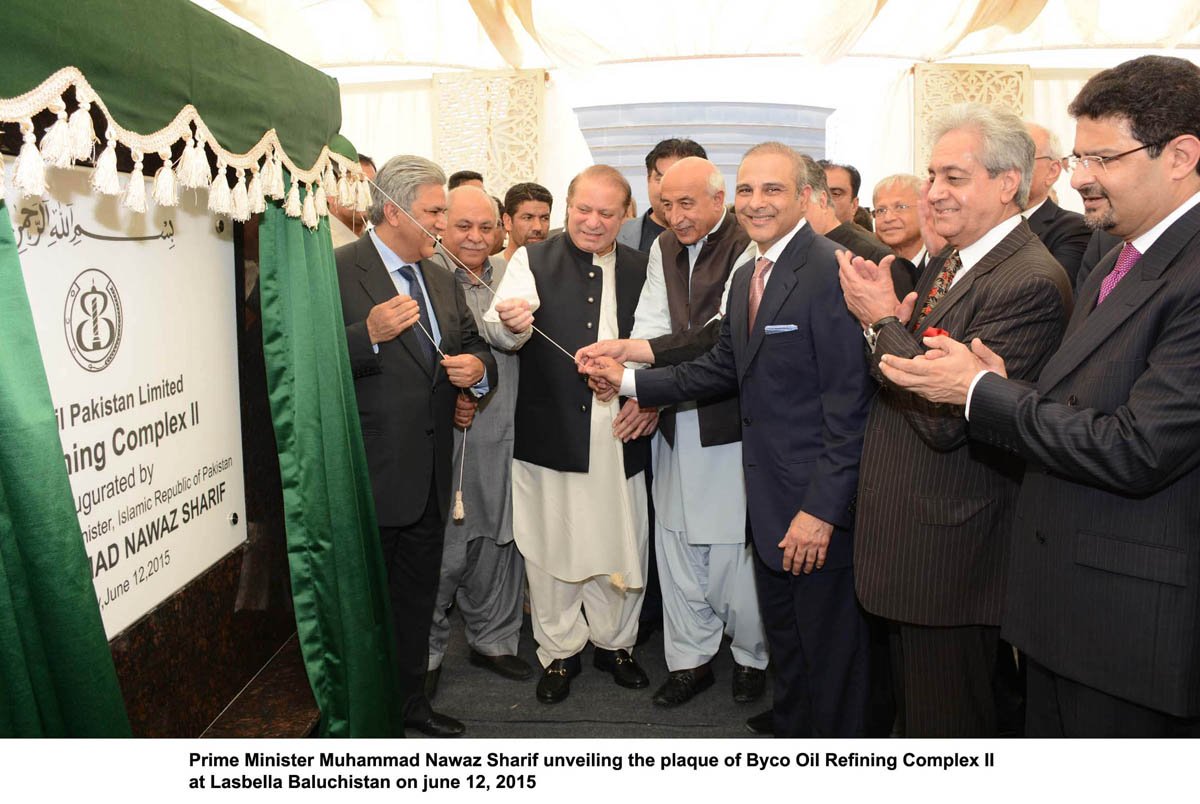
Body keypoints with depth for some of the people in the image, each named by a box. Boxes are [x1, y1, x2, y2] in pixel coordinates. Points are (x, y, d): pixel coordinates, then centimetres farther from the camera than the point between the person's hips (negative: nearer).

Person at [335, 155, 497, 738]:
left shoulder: (442, 281, 13)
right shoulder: (336, 271, -11)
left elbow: (474, 348, 18)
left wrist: (478, 367, -4)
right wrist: (369, 335, -32)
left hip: (429, 474, 7)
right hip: (371, 474, -7)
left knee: (417, 595, 20)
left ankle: (410, 699, 39)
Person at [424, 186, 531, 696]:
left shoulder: (507, 279, 13)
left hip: (502, 437, 5)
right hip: (446, 437, -5)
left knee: (498, 542, 14)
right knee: (443, 549, 4)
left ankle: (492, 639, 33)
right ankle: (426, 650, 24)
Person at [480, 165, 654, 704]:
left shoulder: (642, 270, 7)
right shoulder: (532, 261, 1)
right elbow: (499, 331, -15)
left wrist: (652, 401, -5)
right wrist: (508, 322, -38)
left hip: (621, 436, 2)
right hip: (550, 434, -1)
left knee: (619, 545, 12)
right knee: (550, 548, 8)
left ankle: (614, 642, 34)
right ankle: (559, 652, 28)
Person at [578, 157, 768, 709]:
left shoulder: (746, 246, -11)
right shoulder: (664, 248, 11)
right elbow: (652, 325, 3)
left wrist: (630, 350, -26)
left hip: (729, 420, -6)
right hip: (675, 420, 6)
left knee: (733, 543, 2)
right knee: (676, 542, 12)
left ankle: (752, 656, 27)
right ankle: (690, 659, 29)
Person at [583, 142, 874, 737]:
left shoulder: (831, 270, -18)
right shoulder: (746, 276, 11)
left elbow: (849, 403, -21)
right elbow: (723, 369, 12)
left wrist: (821, 509, -22)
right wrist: (629, 380, 6)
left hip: (816, 502, -8)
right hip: (768, 495, 9)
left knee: (829, 649, 9)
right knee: (781, 632, 24)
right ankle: (790, 722, 45)